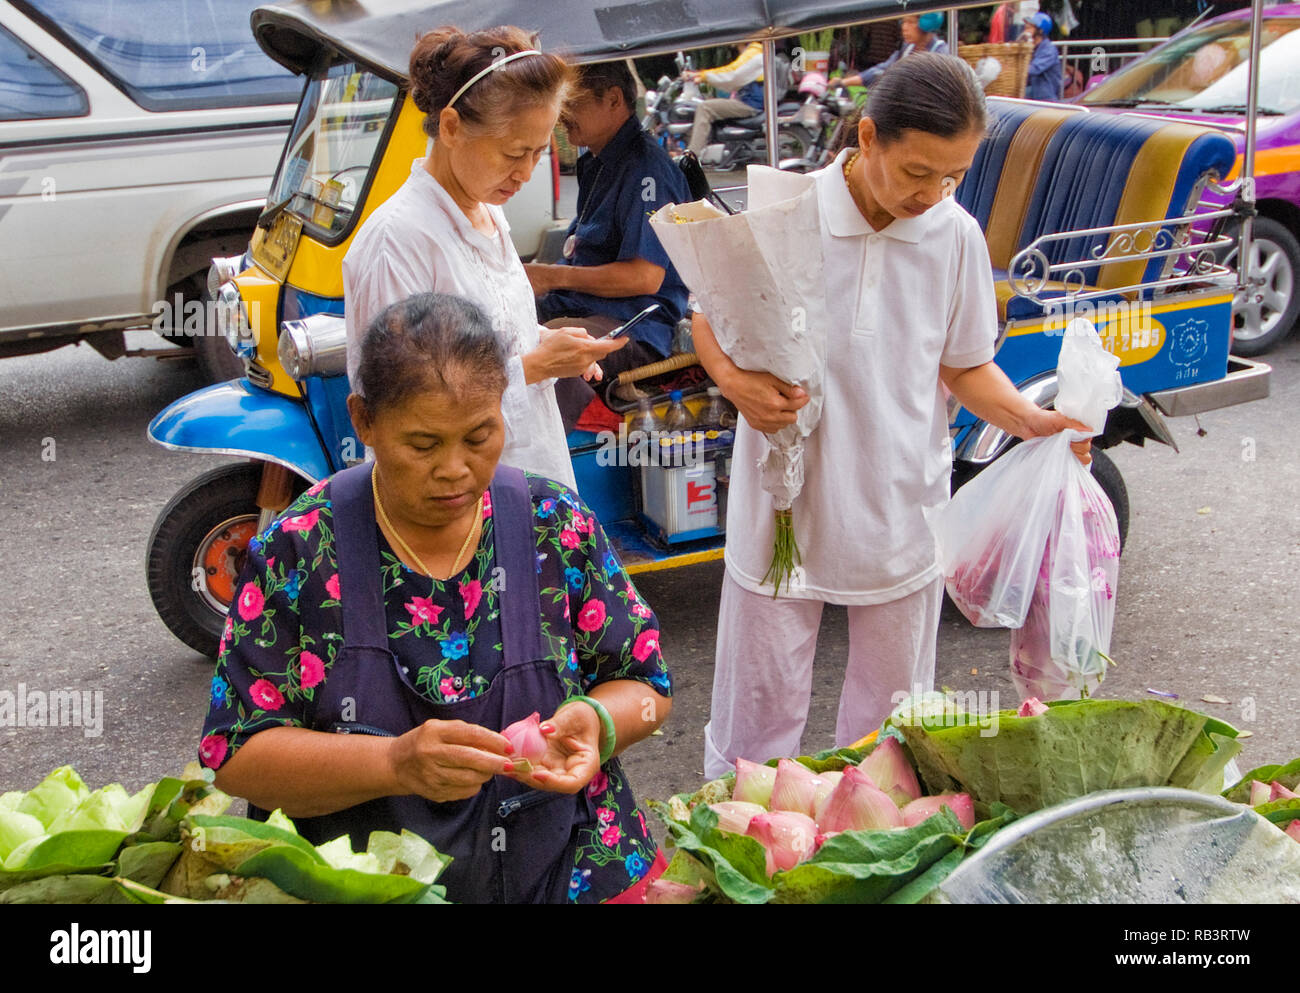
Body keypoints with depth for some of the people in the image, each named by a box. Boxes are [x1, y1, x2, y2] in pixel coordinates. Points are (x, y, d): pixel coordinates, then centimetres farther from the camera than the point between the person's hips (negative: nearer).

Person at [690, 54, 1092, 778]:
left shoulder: (957, 236, -4)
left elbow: (965, 367, 5)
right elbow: (709, 316, 0)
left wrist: (1028, 419, -14)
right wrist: (734, 380, -21)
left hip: (901, 514, 2)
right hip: (785, 507, -2)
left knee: (891, 718, 17)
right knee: (758, 712, 10)